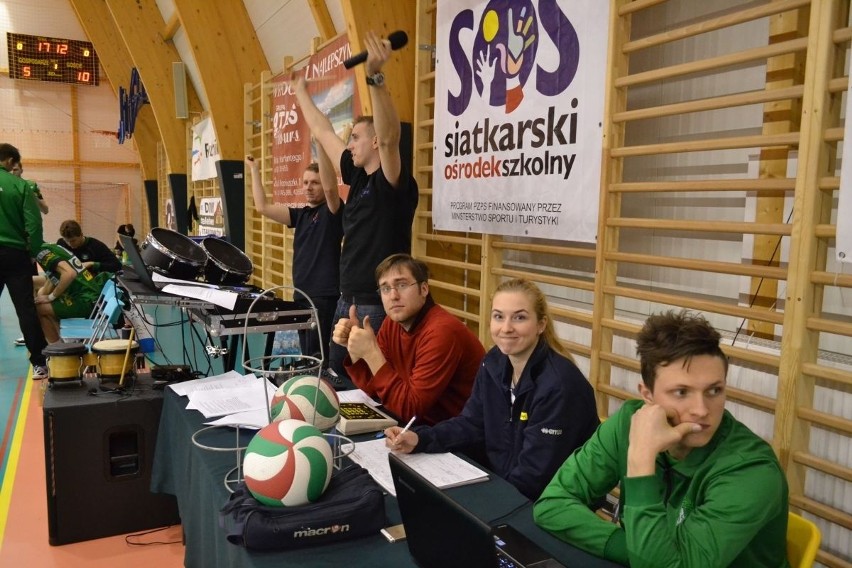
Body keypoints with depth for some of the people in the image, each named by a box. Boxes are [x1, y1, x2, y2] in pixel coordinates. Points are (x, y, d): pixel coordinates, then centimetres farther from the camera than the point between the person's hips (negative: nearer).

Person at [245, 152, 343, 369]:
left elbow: (330, 187, -27)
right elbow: (262, 207, 10)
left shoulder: (331, 212, -7)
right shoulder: (301, 215, 13)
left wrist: (321, 141, -35)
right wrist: (254, 170, 10)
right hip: (301, 295, 8)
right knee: (307, 355, 14)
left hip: (324, 296, -8)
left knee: (316, 356, -9)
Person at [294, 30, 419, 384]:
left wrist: (375, 77, -39)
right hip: (348, 299, 9)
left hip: (379, 305, -9)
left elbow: (390, 136, -31)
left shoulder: (394, 183, -12)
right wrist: (300, 91, 29)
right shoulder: (357, 177, 10)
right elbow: (323, 133, 20)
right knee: (337, 373, 17)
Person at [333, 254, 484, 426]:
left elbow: (411, 408, -26)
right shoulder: (392, 322, -1)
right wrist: (354, 348, -11)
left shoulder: (441, 332, -26)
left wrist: (371, 353, -28)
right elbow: (371, 387, 4)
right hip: (425, 423, 7)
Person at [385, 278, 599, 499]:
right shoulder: (494, 362, -2)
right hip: (497, 481, 6)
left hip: (547, 500, -6)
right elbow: (472, 424, 3)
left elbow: (534, 476, -23)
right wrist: (419, 438, -10)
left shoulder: (558, 385, -26)